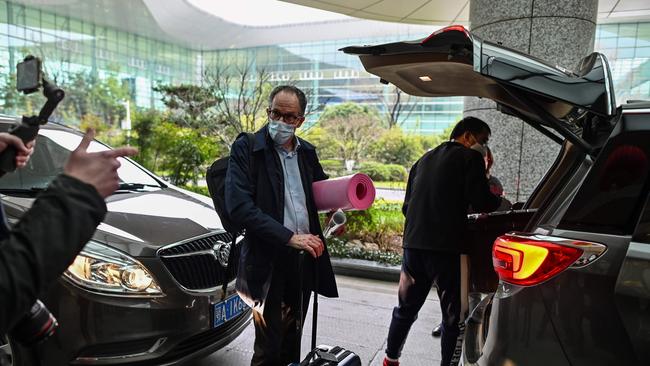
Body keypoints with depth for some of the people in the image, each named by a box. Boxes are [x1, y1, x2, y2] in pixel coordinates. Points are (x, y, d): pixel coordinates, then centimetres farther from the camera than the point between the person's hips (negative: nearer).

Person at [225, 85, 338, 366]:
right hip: (268, 261, -5)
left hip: (304, 257, 5)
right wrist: (289, 237, -20)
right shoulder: (246, 148, -8)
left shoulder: (307, 152, 9)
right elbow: (239, 207, -17)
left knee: (292, 341, 18)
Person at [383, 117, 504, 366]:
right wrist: (497, 200, 11)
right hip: (446, 248, -7)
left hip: (413, 245, 7)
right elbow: (481, 202, -9)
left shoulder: (424, 159, 19)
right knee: (455, 317, 6)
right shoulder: (470, 157, -1)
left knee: (406, 308, 20)